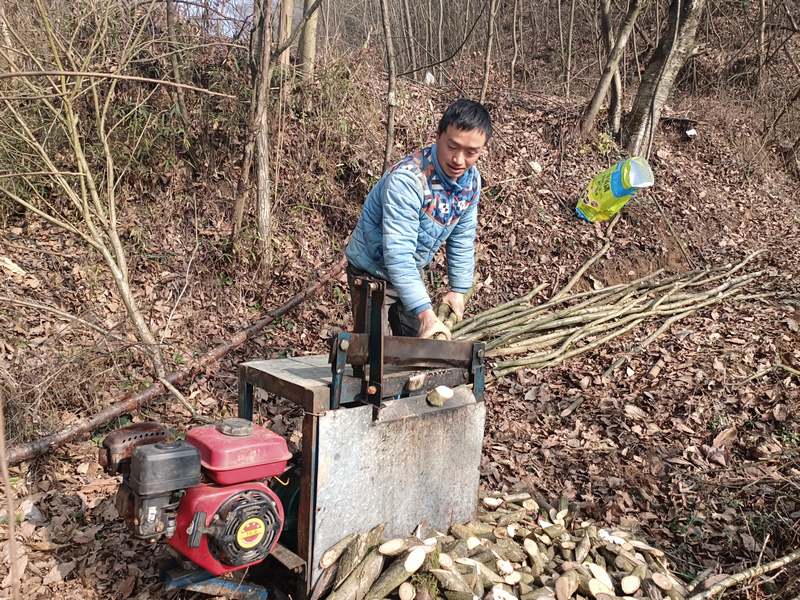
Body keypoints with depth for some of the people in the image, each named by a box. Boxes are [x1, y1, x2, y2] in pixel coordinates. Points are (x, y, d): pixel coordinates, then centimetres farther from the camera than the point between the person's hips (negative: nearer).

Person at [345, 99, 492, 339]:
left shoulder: (471, 180, -12)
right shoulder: (407, 178, -34)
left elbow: (462, 239, 2)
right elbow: (398, 255, -38)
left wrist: (458, 289, 1)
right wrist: (425, 313, -43)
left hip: (410, 272, 7)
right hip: (372, 271, -6)